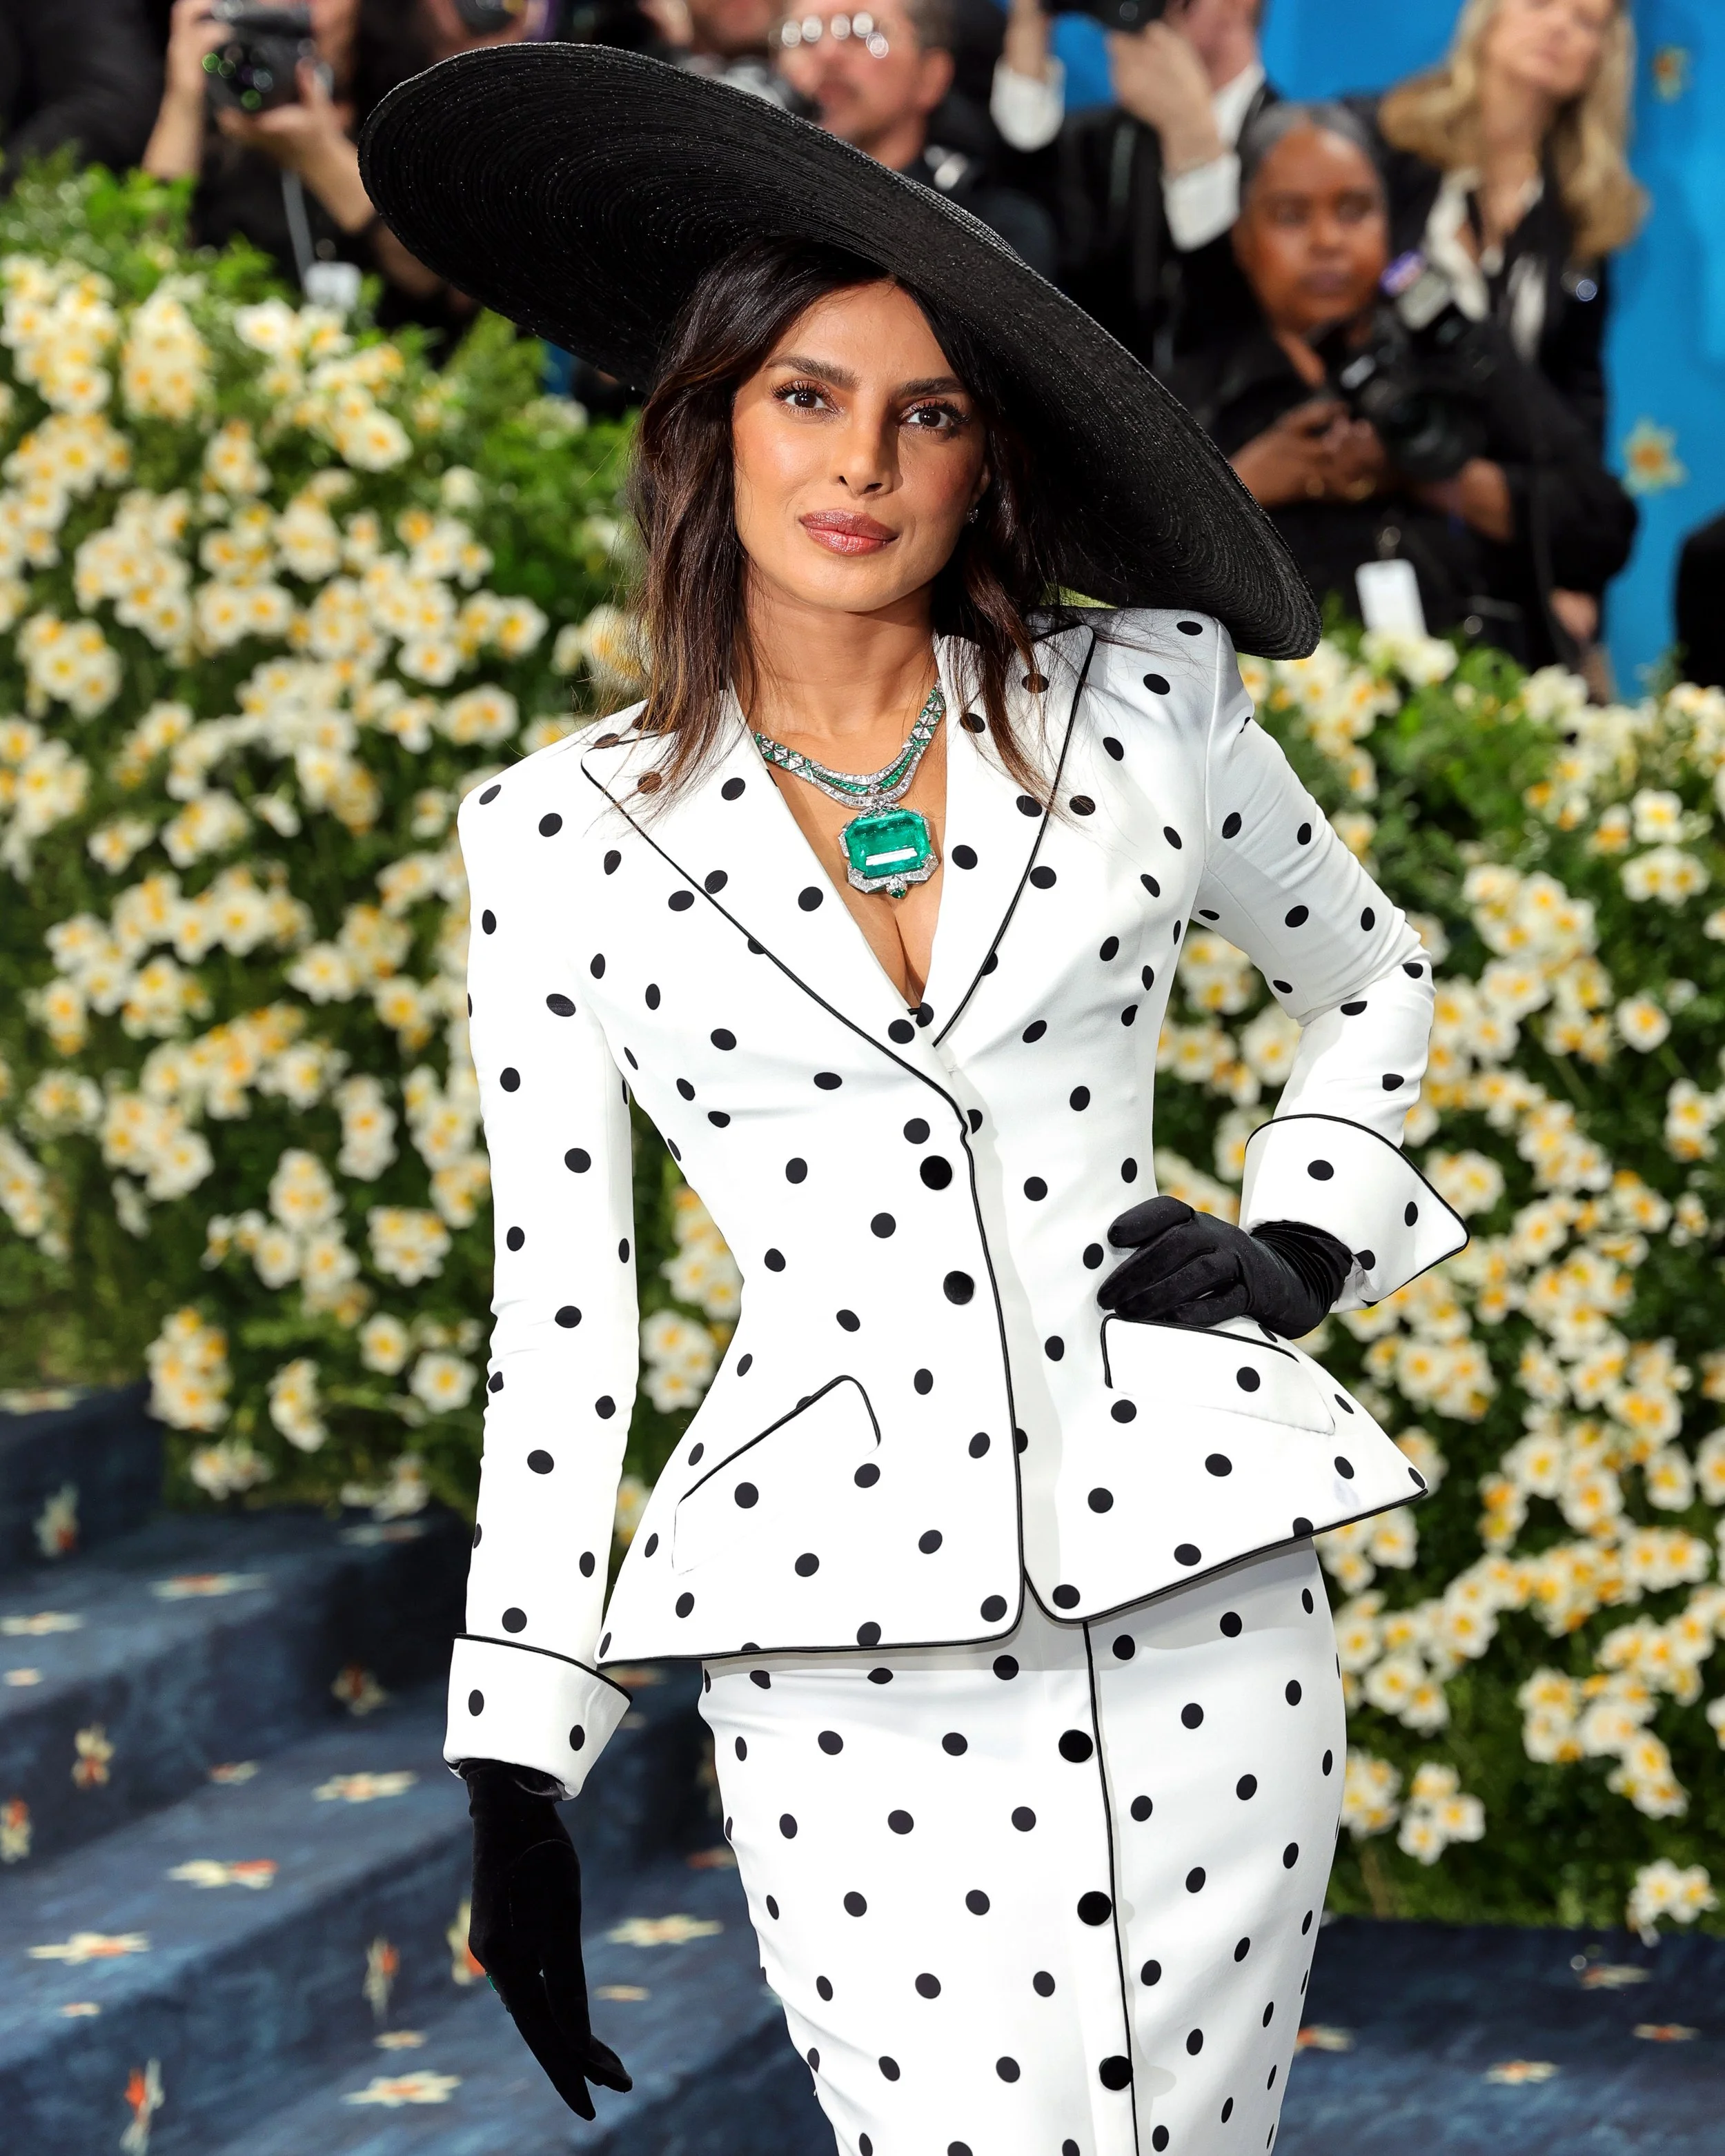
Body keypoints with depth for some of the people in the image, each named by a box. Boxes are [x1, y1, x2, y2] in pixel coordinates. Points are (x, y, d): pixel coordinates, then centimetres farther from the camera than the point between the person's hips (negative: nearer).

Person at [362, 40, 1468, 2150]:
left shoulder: (1144, 701, 5)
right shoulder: (563, 835, 3)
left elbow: (1368, 977, 24)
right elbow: (556, 1309, 5)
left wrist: (1302, 1244, 6)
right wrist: (511, 1776, 4)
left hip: (1197, 1593, 2)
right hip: (843, 1641, -1)